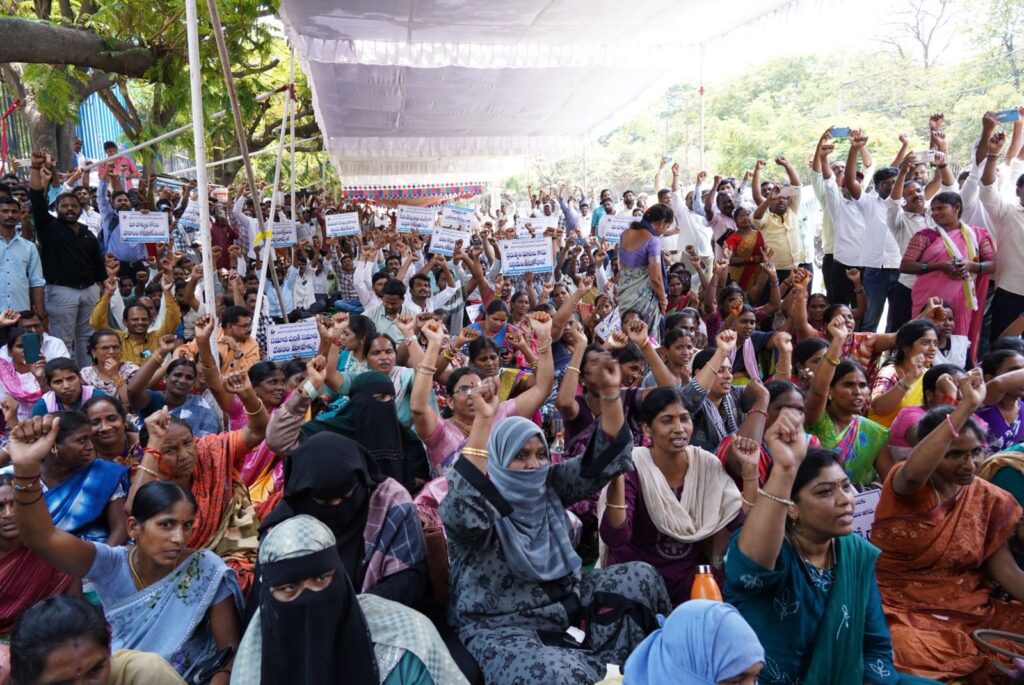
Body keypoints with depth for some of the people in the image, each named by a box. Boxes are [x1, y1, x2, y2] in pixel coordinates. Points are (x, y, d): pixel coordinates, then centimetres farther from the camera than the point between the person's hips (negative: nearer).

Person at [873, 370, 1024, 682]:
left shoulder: (989, 499, 5)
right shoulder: (906, 486, -10)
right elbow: (913, 472, -36)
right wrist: (967, 406, -37)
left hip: (971, 609, 5)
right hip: (904, 609, -5)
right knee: (915, 656, -34)